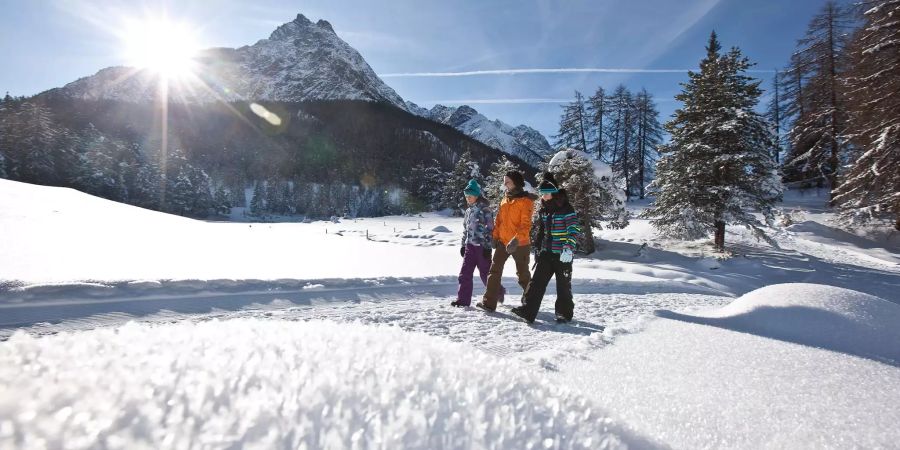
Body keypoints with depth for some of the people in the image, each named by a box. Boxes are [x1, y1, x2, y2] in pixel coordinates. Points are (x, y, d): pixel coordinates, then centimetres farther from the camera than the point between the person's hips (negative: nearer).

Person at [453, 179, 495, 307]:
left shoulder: (485, 209, -8)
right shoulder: (468, 211, 14)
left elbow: (489, 229, -12)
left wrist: (487, 246, -15)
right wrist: (463, 245, 17)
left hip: (482, 246, -6)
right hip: (470, 245, 6)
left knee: (485, 273, 5)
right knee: (465, 273, -1)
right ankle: (463, 299, 3)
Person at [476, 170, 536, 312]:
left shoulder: (525, 201, -12)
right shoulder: (505, 199, 11)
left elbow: (525, 224, -20)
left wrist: (516, 239, -31)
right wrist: (495, 236, 9)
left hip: (520, 244, -6)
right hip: (503, 242, 6)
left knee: (523, 275, 7)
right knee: (494, 271, 1)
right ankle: (489, 302, 4)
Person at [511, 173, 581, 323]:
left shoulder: (566, 208, -11)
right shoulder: (543, 209, 10)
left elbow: (574, 229, -16)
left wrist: (569, 248, -28)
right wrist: (537, 248, 21)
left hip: (563, 254, -6)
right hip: (546, 252, 6)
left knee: (563, 285, 6)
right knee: (537, 281, -2)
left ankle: (565, 313, 21)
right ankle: (528, 311, -4)